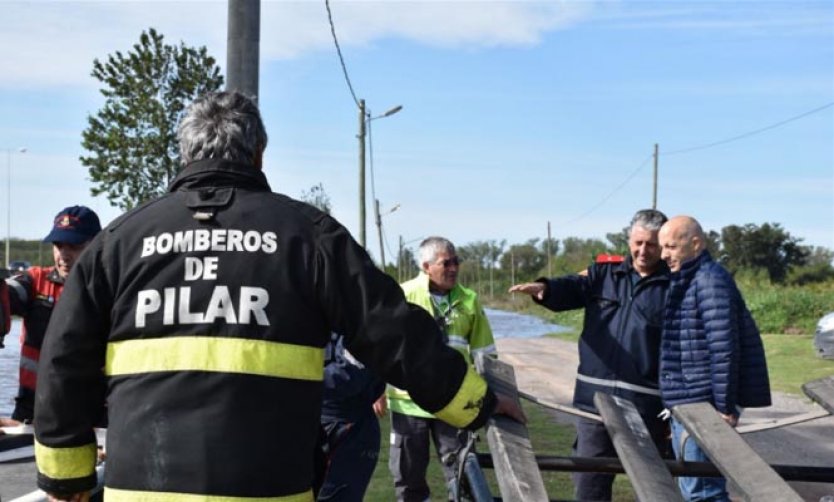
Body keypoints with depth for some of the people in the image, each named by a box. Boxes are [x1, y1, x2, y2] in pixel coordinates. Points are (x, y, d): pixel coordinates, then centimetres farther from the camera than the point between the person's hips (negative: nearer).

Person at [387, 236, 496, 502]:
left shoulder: (469, 300, 3)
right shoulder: (403, 295, -5)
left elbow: (484, 353, 10)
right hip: (409, 399, -1)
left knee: (459, 469, 6)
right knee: (408, 470, 11)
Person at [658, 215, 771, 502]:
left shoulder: (710, 280, -14)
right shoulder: (685, 282, 17)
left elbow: (724, 348, -21)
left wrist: (725, 406, -22)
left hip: (703, 406, -10)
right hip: (688, 404, 10)